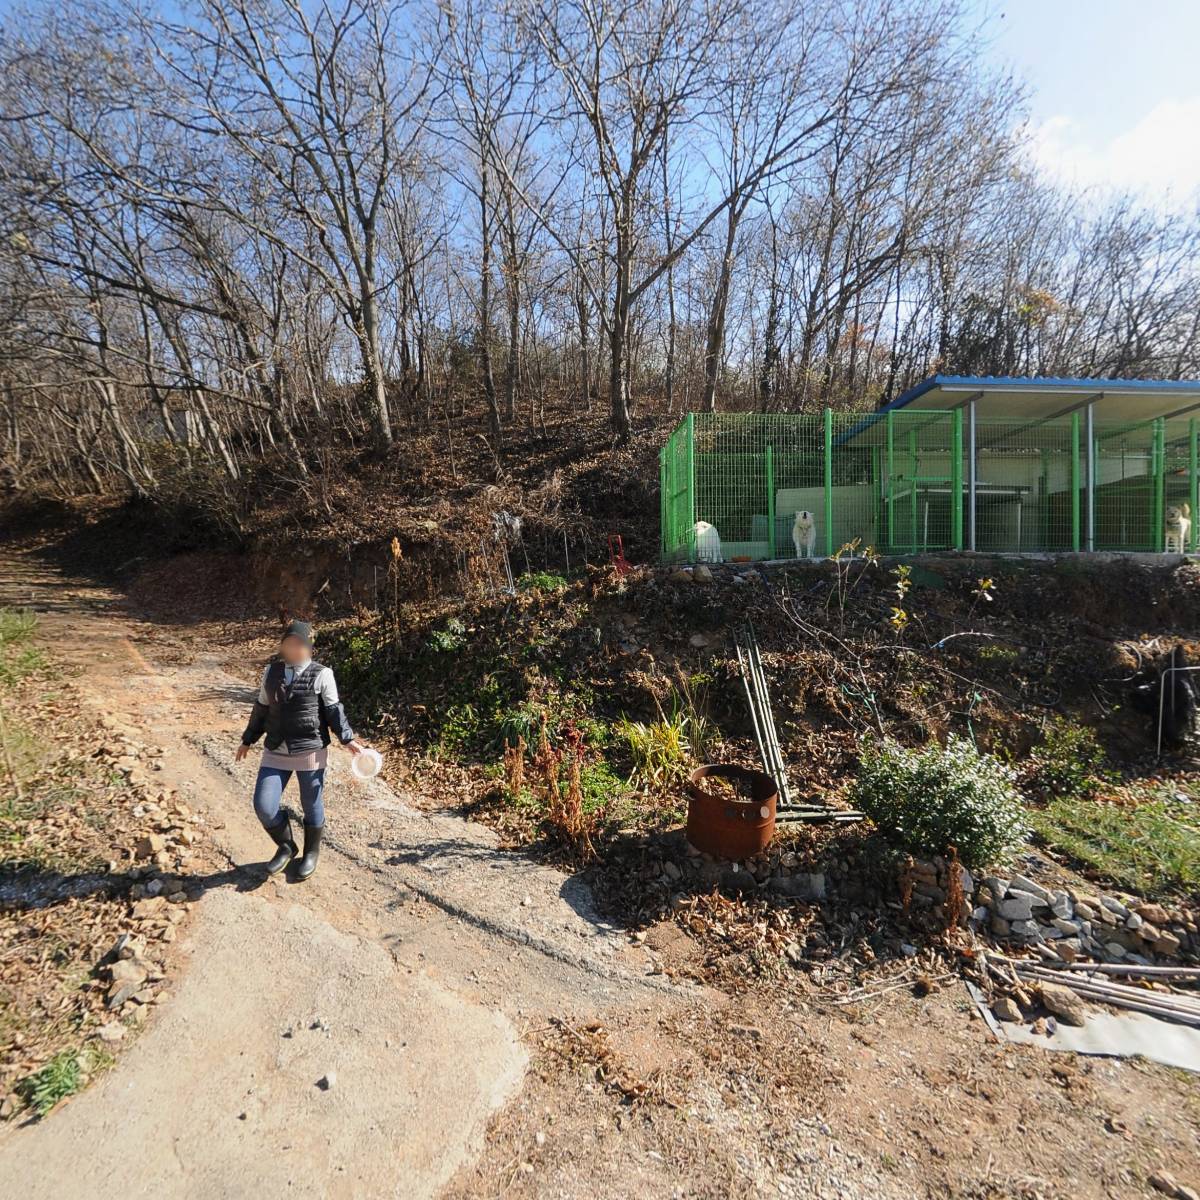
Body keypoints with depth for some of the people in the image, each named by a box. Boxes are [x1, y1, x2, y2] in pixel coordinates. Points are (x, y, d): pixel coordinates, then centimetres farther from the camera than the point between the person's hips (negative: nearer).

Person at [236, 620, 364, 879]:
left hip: (311, 751, -4)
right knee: (263, 806, -1)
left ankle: (311, 853, 34)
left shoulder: (321, 674, -6)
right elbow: (261, 709, 16)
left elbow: (334, 710, -4)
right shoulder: (271, 672, 7)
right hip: (276, 752, 4)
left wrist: (348, 739, -13)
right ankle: (286, 847, 27)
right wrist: (247, 740, 21)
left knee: (312, 805, 9)